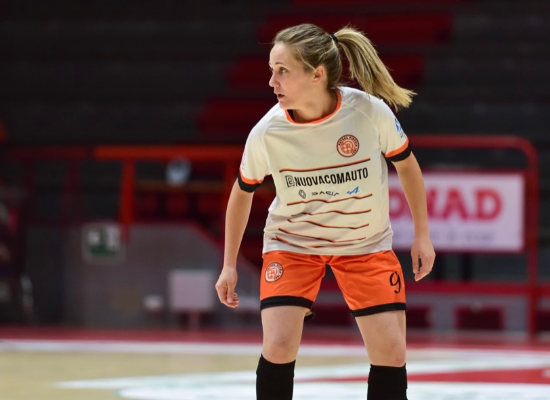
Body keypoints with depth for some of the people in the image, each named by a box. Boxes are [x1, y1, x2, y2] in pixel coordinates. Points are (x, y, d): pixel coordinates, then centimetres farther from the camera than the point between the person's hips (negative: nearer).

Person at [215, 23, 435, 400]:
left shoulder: (370, 111, -24)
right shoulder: (267, 132, -21)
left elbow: (407, 164, -3)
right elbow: (242, 192, -1)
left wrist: (422, 235, 1)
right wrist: (229, 265, 3)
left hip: (366, 243, 0)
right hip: (292, 242, 0)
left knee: (391, 351, -6)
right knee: (279, 346, -16)